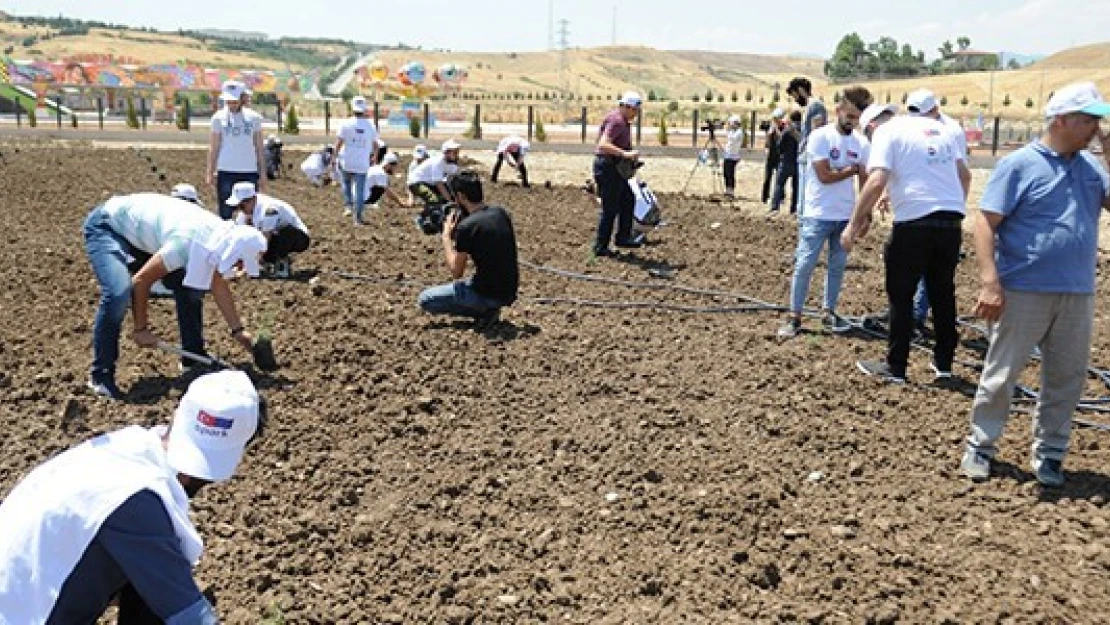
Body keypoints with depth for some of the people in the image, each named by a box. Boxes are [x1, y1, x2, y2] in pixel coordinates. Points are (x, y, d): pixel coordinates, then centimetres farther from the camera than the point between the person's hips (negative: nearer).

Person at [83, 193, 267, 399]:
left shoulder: (220, 235, -11)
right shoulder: (187, 243, -36)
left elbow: (218, 286, 2)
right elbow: (140, 281, -28)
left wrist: (238, 330, -2)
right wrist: (141, 329, -18)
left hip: (140, 233, 9)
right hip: (107, 227, -8)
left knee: (190, 287, 2)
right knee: (119, 293, -30)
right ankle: (100, 375, -16)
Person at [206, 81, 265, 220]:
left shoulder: (254, 118, 4)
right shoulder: (219, 117, 3)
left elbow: (259, 148, 7)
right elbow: (214, 147, 4)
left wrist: (262, 173, 4)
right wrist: (210, 172, -3)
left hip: (249, 172, 0)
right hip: (226, 172, 0)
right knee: (225, 213, 4)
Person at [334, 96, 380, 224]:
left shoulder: (346, 124, -6)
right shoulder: (370, 125, 1)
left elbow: (339, 142, -9)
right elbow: (375, 145, 10)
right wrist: (374, 157, 27)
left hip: (346, 162, -1)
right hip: (362, 164, 1)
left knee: (346, 184, 25)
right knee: (360, 189, 3)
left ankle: (348, 206, 12)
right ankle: (358, 218, 2)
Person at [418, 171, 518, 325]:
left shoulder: (466, 227, -18)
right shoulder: (502, 214, 3)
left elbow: (456, 273, -9)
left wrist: (446, 236, -1)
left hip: (488, 294, -8)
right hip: (509, 292, 8)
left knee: (425, 299, 6)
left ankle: (483, 311, -2)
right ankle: (488, 309, 10)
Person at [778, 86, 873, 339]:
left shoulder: (862, 143, 5)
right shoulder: (820, 137, -9)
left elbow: (864, 181, 8)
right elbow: (825, 176, -15)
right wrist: (852, 169, -2)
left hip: (847, 216, 5)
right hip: (818, 215, -4)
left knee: (838, 265, 10)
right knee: (804, 264, -3)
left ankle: (829, 312, 22)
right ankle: (794, 317, 3)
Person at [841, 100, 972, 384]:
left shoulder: (885, 133, -2)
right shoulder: (937, 126, 17)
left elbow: (877, 182, -16)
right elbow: (965, 174, 19)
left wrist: (854, 224, -13)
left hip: (914, 222, -6)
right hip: (951, 220, 6)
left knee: (900, 296, 5)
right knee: (943, 293, 17)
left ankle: (895, 368, 10)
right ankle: (944, 364, 25)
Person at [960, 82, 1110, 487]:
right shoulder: (1020, 164, -8)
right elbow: (986, 222, -12)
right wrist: (990, 282, -20)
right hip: (1024, 291, -5)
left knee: (1067, 379, 11)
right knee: (1001, 374, 4)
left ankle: (1049, 453, 25)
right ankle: (981, 446, 18)